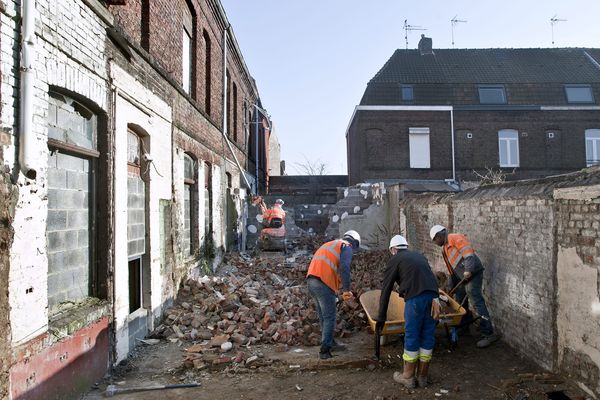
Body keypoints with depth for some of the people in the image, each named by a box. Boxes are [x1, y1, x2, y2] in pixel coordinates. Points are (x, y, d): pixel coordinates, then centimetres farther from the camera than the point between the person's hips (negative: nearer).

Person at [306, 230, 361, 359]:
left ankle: (330, 343, 31)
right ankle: (325, 350, 5)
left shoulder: (329, 244, 28)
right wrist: (346, 290, -15)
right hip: (324, 284, -8)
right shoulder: (346, 247, 4)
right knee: (329, 318, 3)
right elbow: (344, 268, -14)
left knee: (323, 316, 19)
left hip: (311, 281, 8)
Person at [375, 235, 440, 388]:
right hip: (433, 296, 6)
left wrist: (381, 317, 15)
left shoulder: (395, 260, 12)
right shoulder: (419, 256, 28)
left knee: (411, 337, 6)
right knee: (428, 337, 14)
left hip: (415, 298, -5)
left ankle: (408, 377, 18)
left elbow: (386, 290, 11)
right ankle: (422, 376, 26)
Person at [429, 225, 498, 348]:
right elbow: (451, 269, 28)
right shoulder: (445, 248, 23)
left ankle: (488, 334, -10)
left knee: (476, 302, -12)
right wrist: (450, 286, 27)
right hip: (462, 277, 10)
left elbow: (468, 251, -20)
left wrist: (468, 270, -29)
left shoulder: (455, 238, -6)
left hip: (472, 274, -10)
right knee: (460, 301, 17)